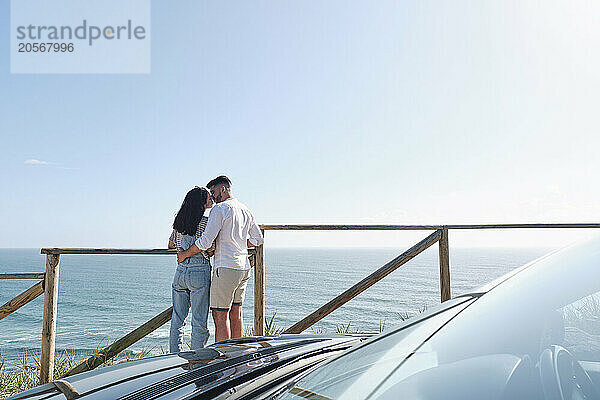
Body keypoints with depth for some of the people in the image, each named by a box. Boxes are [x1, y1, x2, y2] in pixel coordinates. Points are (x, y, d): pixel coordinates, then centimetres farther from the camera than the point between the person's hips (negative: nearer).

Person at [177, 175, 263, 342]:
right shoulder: (246, 211, 14)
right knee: (236, 313, 14)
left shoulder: (219, 209, -10)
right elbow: (258, 239, 18)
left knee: (220, 315, -3)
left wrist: (184, 254, -3)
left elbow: (205, 241, -16)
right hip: (243, 268, 8)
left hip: (226, 268, -8)